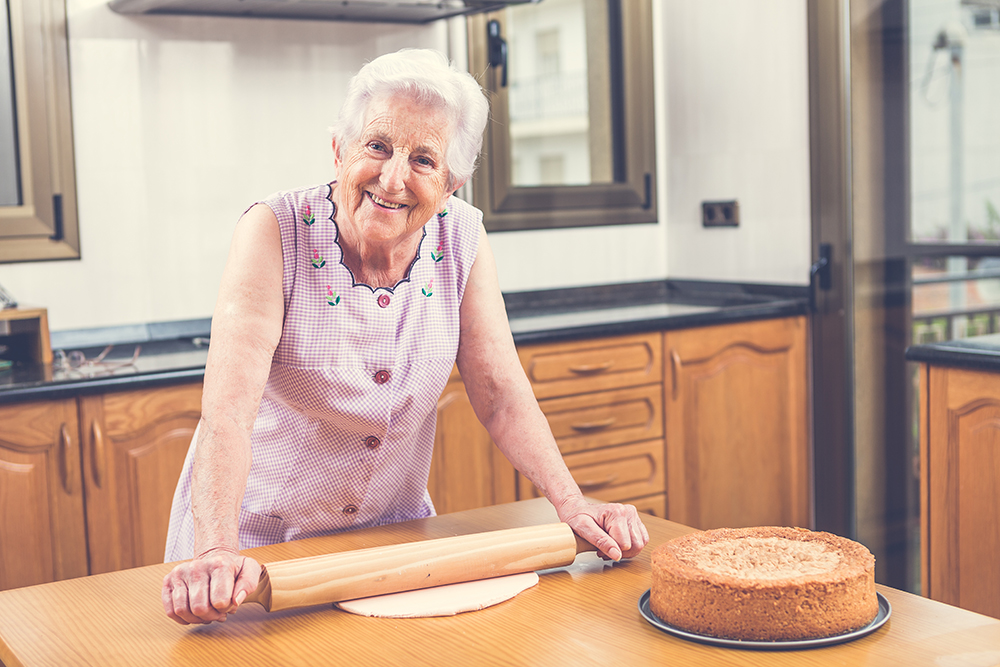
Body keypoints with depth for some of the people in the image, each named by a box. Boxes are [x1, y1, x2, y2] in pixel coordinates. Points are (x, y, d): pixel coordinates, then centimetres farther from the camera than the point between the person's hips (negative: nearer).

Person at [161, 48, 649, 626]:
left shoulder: (462, 238, -9)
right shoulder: (275, 232, -20)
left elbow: (501, 394, -6)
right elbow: (229, 410, -29)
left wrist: (574, 505, -17)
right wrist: (216, 552, -43)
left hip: (394, 529, 3)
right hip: (259, 541, -3)